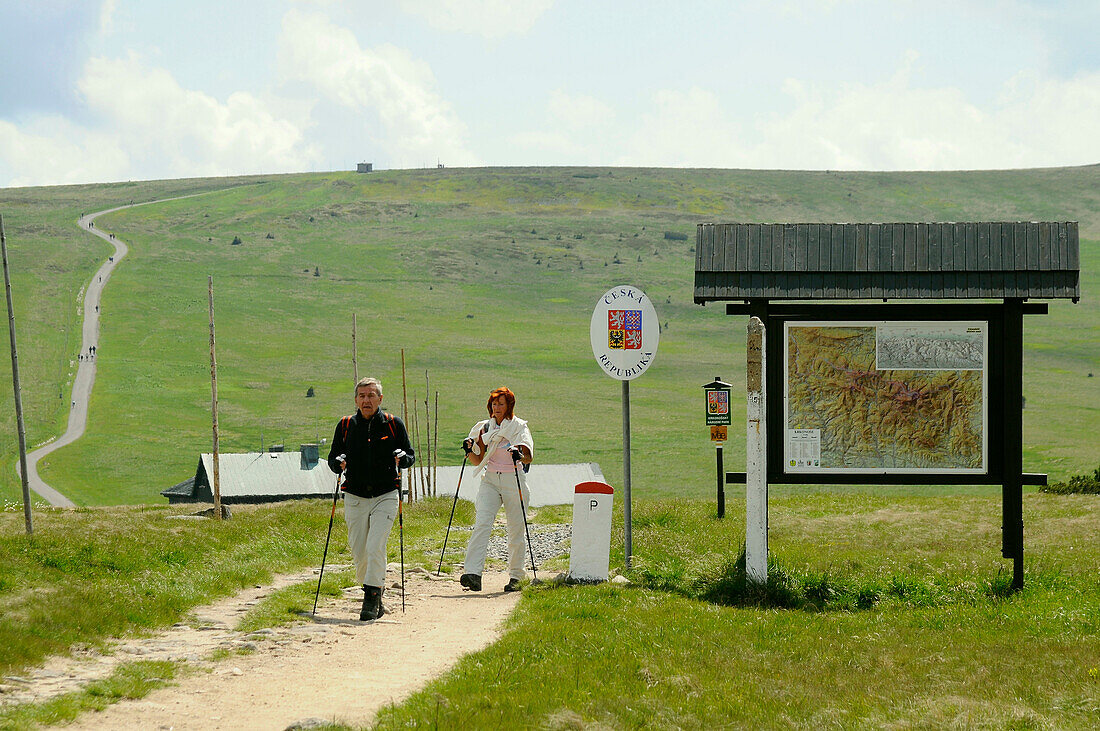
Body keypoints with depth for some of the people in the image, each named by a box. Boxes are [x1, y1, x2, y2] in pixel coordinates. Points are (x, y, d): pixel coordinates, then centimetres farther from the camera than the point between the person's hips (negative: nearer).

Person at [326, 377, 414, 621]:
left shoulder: (394, 424, 2)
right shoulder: (345, 425, 6)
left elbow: (410, 454, 10)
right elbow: (333, 457, 13)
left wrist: (402, 458, -13)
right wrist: (338, 463, -10)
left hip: (385, 497, -2)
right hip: (355, 498, 3)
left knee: (375, 548, -17)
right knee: (359, 552, 5)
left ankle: (371, 598, -11)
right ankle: (374, 596, 26)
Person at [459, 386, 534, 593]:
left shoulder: (519, 427, 0)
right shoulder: (484, 428, 11)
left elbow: (528, 457, -12)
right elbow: (477, 461, 15)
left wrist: (519, 454, -34)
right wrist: (469, 450, -5)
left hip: (513, 481, -2)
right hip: (490, 481, 2)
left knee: (516, 531, 2)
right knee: (481, 523, -16)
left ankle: (515, 577, 17)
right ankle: (473, 573, -27)